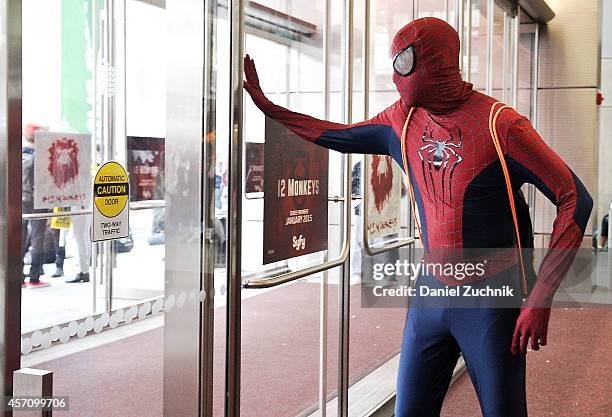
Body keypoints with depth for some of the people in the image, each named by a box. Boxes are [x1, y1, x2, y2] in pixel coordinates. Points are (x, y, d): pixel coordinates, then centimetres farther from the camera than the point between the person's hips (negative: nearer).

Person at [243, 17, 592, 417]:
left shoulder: (501, 125, -14)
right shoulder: (404, 119, 5)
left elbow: (576, 200, -14)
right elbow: (343, 136, 21)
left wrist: (540, 299, -18)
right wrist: (266, 104, 21)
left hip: (491, 301, -5)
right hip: (431, 294, 5)